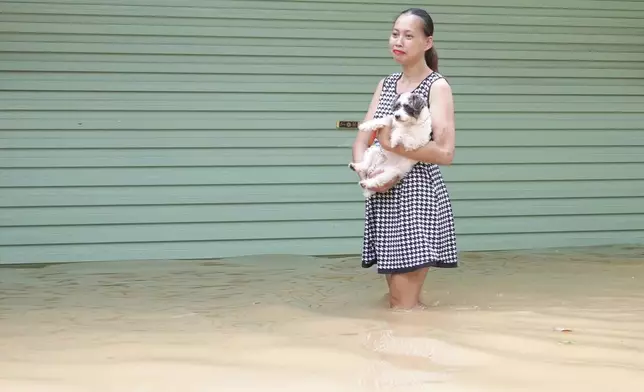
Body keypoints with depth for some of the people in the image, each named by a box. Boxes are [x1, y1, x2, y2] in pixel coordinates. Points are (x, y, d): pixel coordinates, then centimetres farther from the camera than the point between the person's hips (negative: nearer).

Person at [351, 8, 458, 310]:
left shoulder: (437, 87, -6)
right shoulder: (385, 84, 14)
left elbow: (445, 152, -16)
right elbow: (361, 141, 9)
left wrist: (394, 145, -21)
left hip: (417, 194, -7)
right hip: (384, 194, 7)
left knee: (404, 305, -6)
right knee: (396, 302, 14)